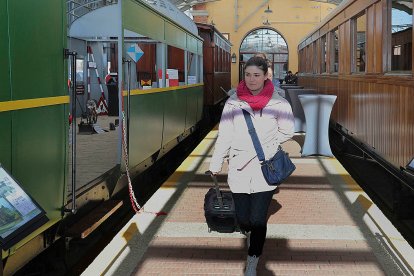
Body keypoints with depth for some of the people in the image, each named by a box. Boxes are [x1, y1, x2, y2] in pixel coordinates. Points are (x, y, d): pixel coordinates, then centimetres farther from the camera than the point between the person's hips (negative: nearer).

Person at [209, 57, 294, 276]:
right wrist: (216, 164, 4)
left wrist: (268, 148, 4)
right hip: (238, 168, 1)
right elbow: (224, 135, 4)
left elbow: (287, 131, 12)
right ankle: (249, 233, 43)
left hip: (265, 169, -1)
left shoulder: (278, 103, -2)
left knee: (257, 220, -2)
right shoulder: (233, 102, 0)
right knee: (242, 219, 5)